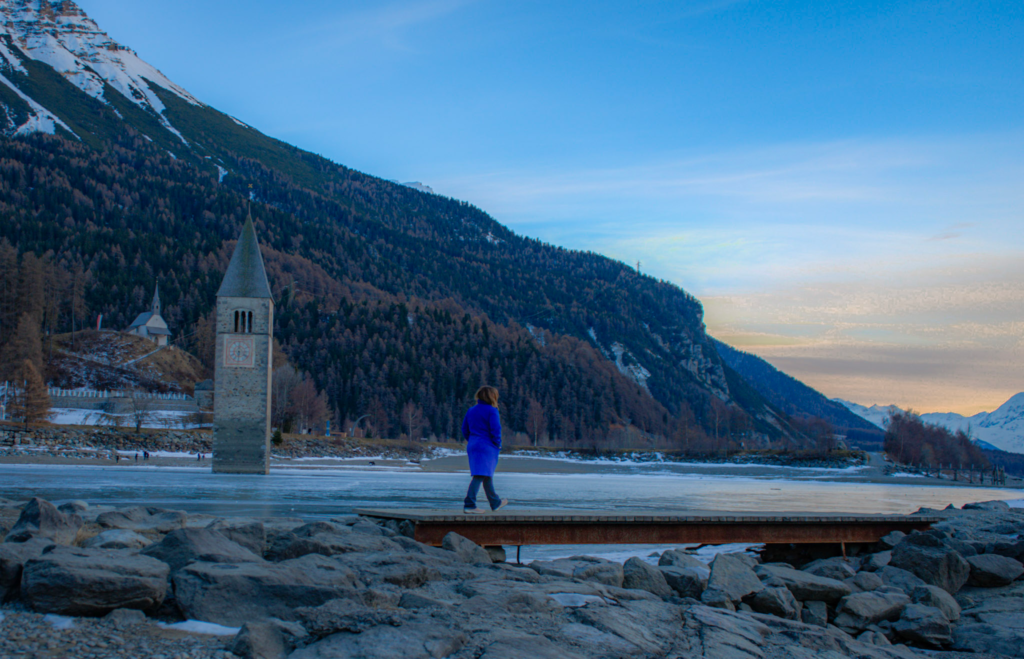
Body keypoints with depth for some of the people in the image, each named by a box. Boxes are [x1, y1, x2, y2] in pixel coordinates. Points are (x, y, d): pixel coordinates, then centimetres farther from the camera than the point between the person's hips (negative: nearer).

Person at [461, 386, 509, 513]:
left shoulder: (471, 410, 12)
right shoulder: (491, 411, -10)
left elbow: (464, 429, 15)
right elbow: (495, 430, -16)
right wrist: (497, 445, -3)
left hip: (472, 446, 8)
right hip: (487, 447, -8)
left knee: (487, 475, 19)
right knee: (480, 475, -10)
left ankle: (495, 503, 31)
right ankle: (469, 505, -17)